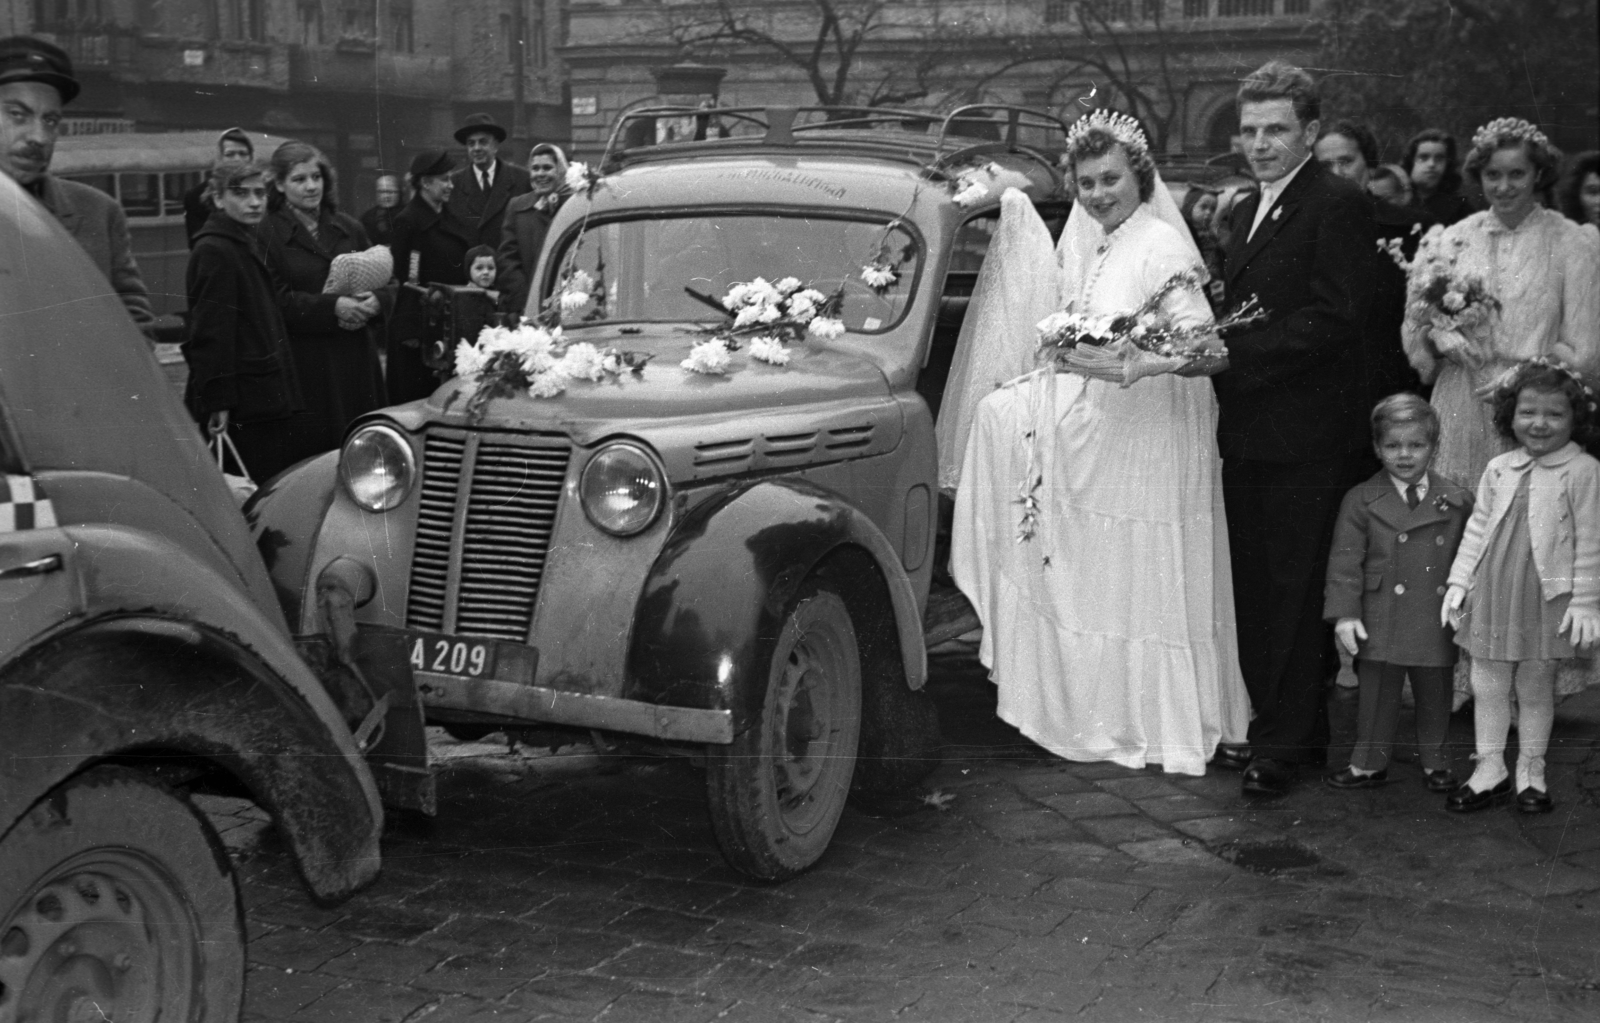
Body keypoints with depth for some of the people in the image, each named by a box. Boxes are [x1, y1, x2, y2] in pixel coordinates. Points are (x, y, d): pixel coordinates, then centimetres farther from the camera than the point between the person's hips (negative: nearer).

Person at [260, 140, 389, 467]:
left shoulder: (348, 228, 15)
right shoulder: (268, 234, -2)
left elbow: (385, 281, 16)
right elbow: (275, 300, -12)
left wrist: (374, 302, -7)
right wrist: (332, 307, -19)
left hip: (356, 358, 5)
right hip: (304, 363, -5)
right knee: (312, 454, -4)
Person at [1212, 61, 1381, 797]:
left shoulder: (1339, 205, -10)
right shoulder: (1250, 212, 18)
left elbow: (1334, 318, -19)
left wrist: (1232, 354, -22)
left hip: (1306, 436, -9)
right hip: (1249, 432, 9)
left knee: (1295, 592, -2)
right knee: (1256, 591, 13)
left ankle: (1283, 746, 5)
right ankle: (1287, 729, 24)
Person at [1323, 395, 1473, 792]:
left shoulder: (1457, 501, 4)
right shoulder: (1361, 501, -3)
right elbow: (1345, 560, -5)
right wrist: (1345, 613, -11)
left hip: (1438, 622, 2)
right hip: (1381, 622, -2)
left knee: (1435, 695, 12)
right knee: (1377, 693, 6)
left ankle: (1434, 761, 29)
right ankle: (1369, 763, 20)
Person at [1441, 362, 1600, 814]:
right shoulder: (1499, 470, 5)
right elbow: (1477, 528, 11)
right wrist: (1458, 581, 7)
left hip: (1547, 599, -4)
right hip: (1491, 594, 4)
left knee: (1536, 687, 9)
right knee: (1487, 684, 8)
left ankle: (1531, 771, 25)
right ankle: (1490, 768, 21)